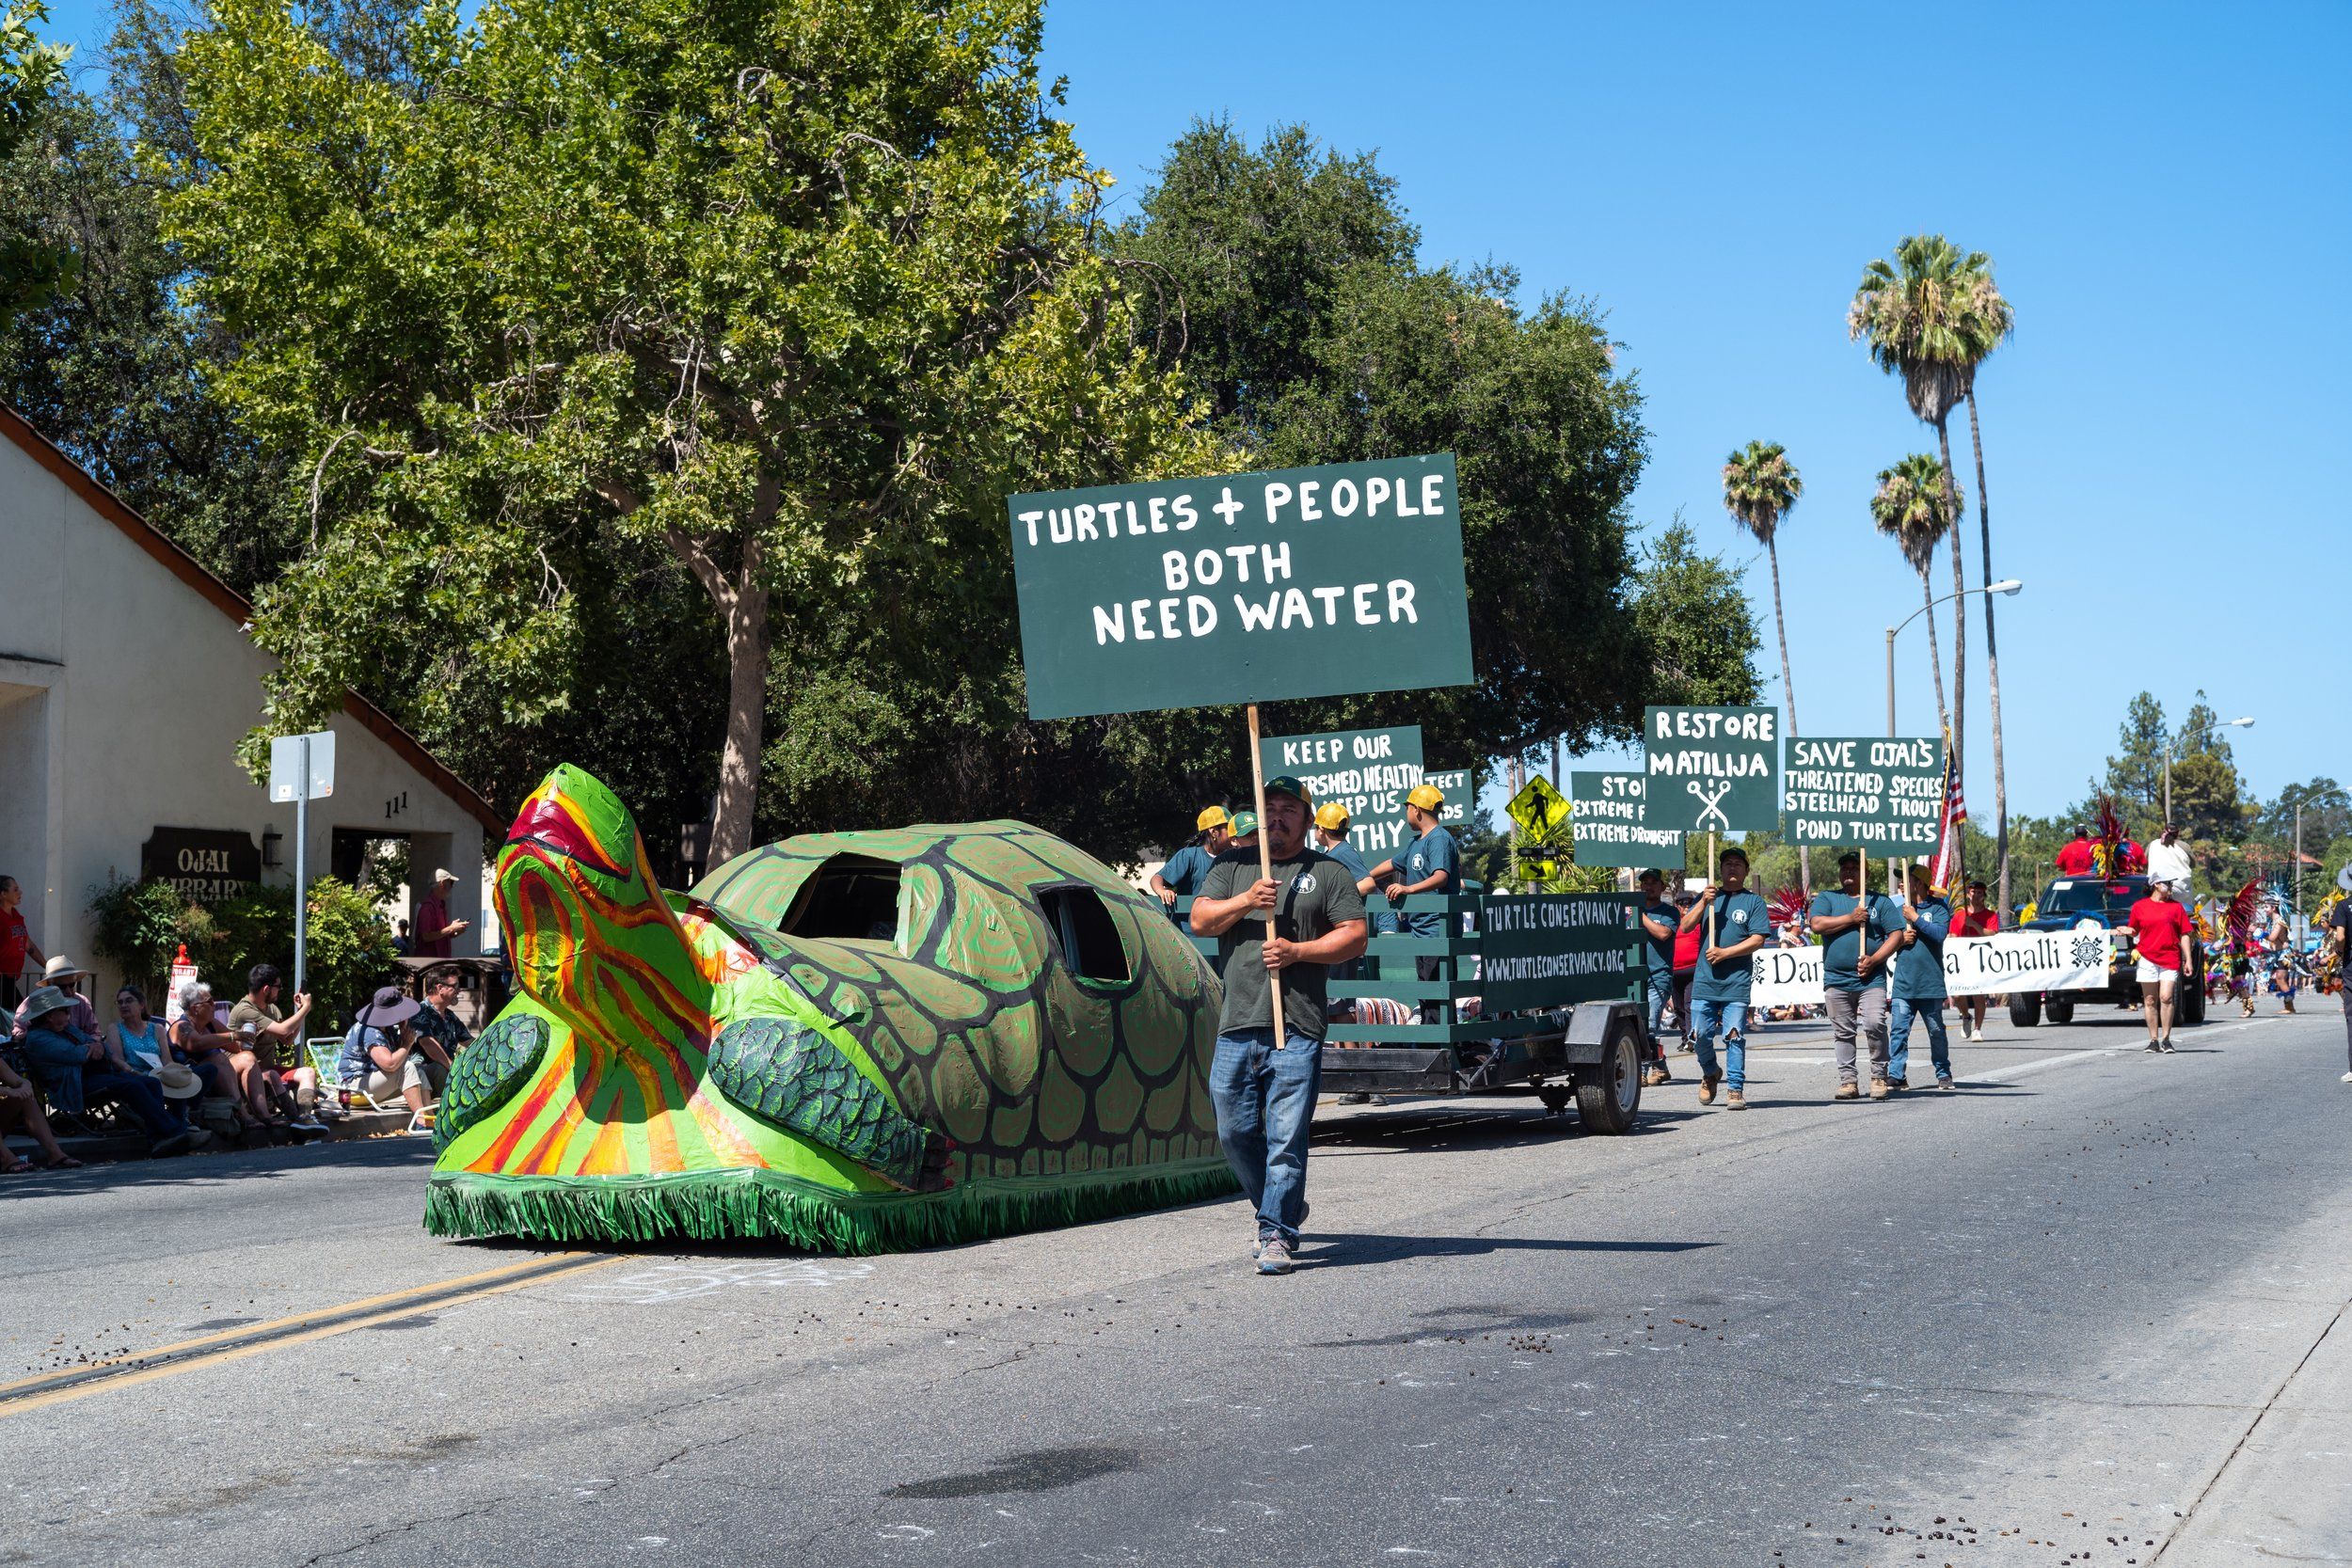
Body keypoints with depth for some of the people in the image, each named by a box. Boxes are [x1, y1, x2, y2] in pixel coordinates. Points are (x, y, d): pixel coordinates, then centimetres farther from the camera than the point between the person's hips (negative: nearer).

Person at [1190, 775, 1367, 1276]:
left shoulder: (1328, 872, 9)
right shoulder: (1233, 867, 17)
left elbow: (1354, 936, 2)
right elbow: (1199, 920, 7)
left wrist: (1297, 951, -10)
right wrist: (1247, 901, -9)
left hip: (1296, 1029, -3)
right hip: (1236, 1026, 4)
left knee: (1286, 1136, -9)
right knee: (1236, 1131, 7)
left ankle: (1278, 1235, -5)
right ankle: (1283, 1209, 27)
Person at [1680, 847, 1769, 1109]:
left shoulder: (1754, 902, 6)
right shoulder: (1708, 896, 15)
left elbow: (1758, 940, -4)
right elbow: (1686, 927, 5)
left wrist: (1724, 953, -12)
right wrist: (1704, 902, -10)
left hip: (1736, 982, -3)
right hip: (1704, 979, 3)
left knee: (1735, 1036, -8)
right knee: (1700, 1035, 3)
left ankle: (1736, 1089, -5)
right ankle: (1710, 1074, 28)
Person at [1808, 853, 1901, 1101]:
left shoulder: (1880, 901, 11)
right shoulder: (1826, 898, 11)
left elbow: (1897, 935, 5)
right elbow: (1816, 924, -6)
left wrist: (1874, 959, -9)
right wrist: (1851, 918, -9)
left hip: (1871, 979, -1)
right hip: (1836, 979, 1)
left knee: (1875, 1025, -15)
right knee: (1843, 1032, 4)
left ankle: (1879, 1076, -1)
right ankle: (1848, 1080, 10)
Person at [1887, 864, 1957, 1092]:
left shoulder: (1938, 908, 1)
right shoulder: (1900, 909, 13)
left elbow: (1940, 933, -14)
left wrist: (1915, 918, -13)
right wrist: (1900, 938, -3)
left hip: (1930, 984, -3)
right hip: (1903, 984, 3)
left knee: (1936, 1031, 7)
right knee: (1898, 1030, -5)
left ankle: (1944, 1075, 18)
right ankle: (1896, 1075, -4)